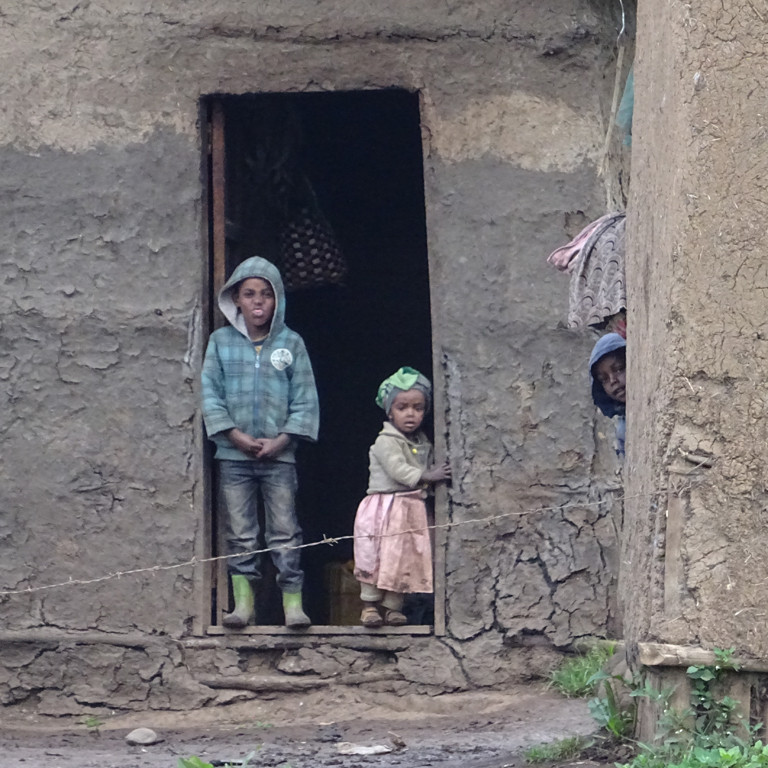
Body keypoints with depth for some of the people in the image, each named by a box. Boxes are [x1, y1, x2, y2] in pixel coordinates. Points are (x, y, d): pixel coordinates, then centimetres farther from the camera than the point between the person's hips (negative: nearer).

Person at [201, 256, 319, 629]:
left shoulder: (291, 343, 3)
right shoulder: (221, 341, 4)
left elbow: (305, 399, 3)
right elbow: (210, 392, 1)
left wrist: (281, 441, -7)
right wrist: (236, 436, -9)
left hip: (278, 455, -1)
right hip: (233, 454, 1)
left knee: (284, 532, -2)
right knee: (239, 533, 4)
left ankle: (293, 603, -2)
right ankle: (243, 602, 7)